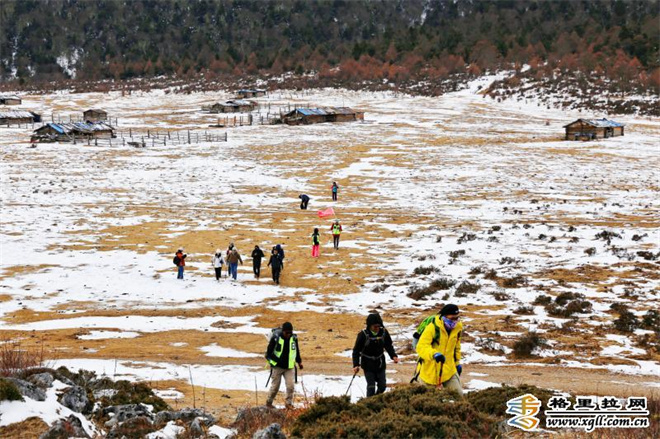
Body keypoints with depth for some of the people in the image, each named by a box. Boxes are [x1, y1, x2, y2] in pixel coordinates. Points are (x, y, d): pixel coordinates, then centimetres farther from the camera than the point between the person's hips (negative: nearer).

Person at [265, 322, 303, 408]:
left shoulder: (294, 338, -2)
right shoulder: (275, 338, -13)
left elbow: (297, 351, 16)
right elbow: (268, 353, -7)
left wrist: (299, 361, 15)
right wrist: (275, 361, -16)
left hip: (290, 367, 3)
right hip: (277, 367, -3)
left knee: (290, 386, -9)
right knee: (275, 387, 5)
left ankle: (289, 403, 6)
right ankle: (269, 402, 25)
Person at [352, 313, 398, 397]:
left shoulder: (384, 332, -6)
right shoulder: (363, 335, -16)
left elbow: (389, 346, 9)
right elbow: (356, 350, -9)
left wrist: (393, 356, -8)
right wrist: (356, 365, -16)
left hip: (380, 364, 4)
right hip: (368, 365, -4)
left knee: (382, 386, 7)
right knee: (371, 386, -10)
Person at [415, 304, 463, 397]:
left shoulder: (457, 328, -1)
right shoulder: (432, 327, -20)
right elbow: (421, 347, -32)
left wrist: (457, 362, 22)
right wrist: (434, 354, -49)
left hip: (448, 370, 4)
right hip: (429, 369, -4)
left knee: (458, 394, -5)